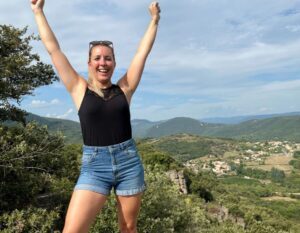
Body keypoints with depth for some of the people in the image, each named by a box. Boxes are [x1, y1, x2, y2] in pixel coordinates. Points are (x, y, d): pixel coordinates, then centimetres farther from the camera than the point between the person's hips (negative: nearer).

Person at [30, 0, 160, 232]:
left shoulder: (124, 88, 5)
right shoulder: (80, 89, 2)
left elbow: (143, 51, 9)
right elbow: (53, 49, 4)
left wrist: (154, 19, 14)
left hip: (129, 162, 2)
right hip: (94, 165, -1)